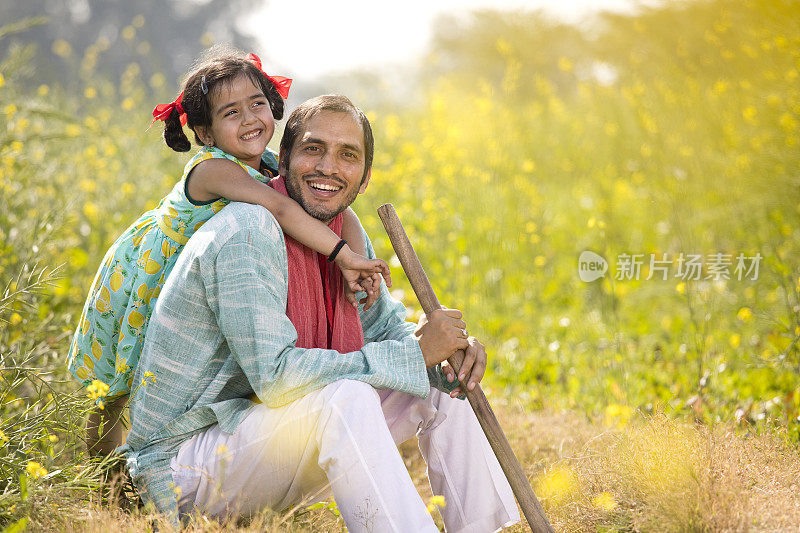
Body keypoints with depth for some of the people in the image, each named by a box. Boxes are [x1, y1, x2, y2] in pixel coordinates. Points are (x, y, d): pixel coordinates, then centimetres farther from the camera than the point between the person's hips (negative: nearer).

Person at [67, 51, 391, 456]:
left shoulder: (277, 169, -14)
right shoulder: (213, 168, -36)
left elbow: (340, 212, -17)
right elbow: (279, 209, -49)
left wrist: (353, 270, -34)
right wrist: (344, 256, -52)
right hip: (138, 281, -6)